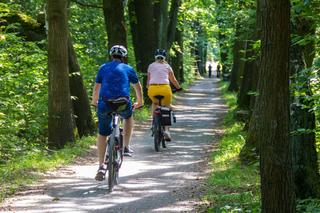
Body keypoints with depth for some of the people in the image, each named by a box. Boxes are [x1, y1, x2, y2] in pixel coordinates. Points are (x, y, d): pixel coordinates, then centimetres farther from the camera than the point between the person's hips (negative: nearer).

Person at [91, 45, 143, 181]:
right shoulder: (128, 69, 17)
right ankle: (126, 147, 27)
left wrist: (94, 102, 38)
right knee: (128, 117, 34)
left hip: (105, 103, 0)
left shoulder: (103, 68, 19)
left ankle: (101, 166, 5)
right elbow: (137, 87, 28)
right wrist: (140, 102, 44)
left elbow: (96, 87, 21)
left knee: (102, 134, 11)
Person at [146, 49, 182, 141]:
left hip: (153, 89, 1)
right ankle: (166, 130, -1)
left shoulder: (151, 66, 18)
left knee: (155, 102, 34)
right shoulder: (167, 66, 17)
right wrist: (178, 88, 39)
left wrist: (148, 88, 38)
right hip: (165, 88, -1)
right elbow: (173, 80, 23)